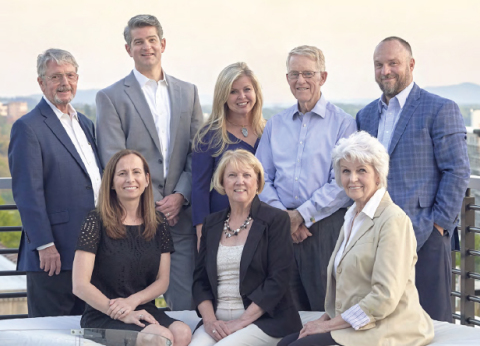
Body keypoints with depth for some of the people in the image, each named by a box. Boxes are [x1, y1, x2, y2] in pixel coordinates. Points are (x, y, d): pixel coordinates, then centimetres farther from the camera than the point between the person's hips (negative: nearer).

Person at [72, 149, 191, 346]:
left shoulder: (158, 225, 10)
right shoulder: (96, 222, -4)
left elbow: (162, 281, 9)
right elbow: (80, 285, -8)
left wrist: (132, 301, -10)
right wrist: (122, 315, -14)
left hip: (144, 310, 5)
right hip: (102, 316, -4)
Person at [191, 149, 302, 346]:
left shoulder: (276, 219, 0)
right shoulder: (211, 224, 15)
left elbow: (277, 281, -8)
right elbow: (200, 279, 12)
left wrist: (241, 322, -14)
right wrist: (209, 320, -5)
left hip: (265, 321, -4)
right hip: (218, 321, 4)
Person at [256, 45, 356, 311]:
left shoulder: (342, 123, 0)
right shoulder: (275, 125, 15)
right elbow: (262, 179, 10)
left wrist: (301, 214, -12)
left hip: (325, 227, -4)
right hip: (282, 229, 4)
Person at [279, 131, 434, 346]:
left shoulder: (393, 220, -13)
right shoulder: (352, 218, 15)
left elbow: (385, 297, -20)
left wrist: (330, 324, -15)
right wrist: (326, 318, 3)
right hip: (353, 326, 8)